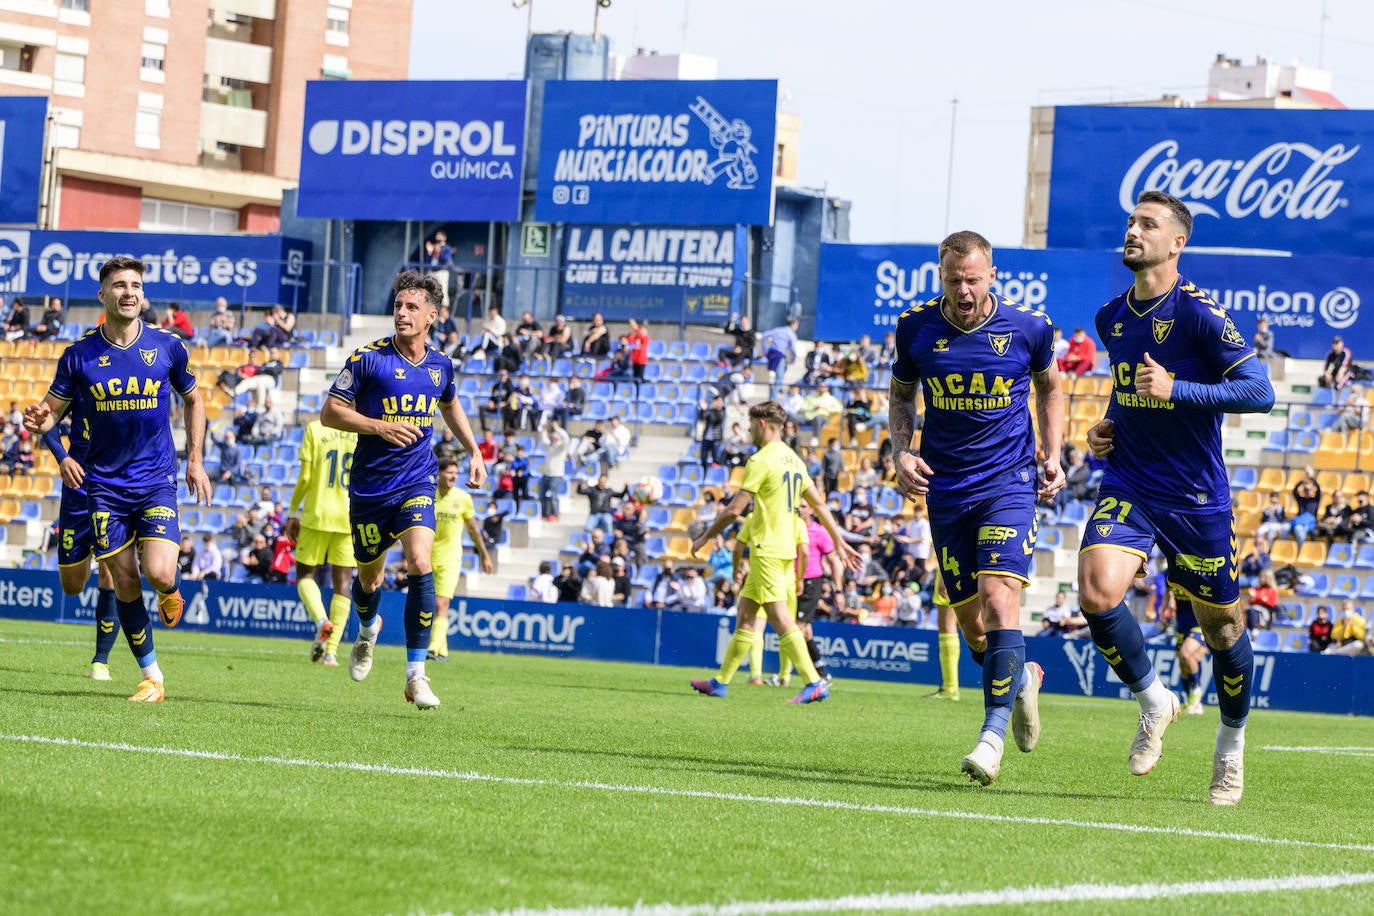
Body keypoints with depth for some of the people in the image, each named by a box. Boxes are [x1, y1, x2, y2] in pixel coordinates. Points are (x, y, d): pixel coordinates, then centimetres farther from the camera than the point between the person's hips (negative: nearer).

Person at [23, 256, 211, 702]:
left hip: (156, 481, -1)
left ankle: (170, 592, 21)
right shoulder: (80, 355, -3)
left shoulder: (166, 347, -2)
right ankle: (152, 678, 13)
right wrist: (39, 420, -22)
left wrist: (195, 459, 9)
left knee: (158, 572, -18)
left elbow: (193, 399, 14)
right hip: (105, 485, 1)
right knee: (124, 581, 0)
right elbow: (53, 409, 2)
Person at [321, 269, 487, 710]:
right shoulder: (369, 358, -10)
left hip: (417, 482, 1)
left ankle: (416, 673, -17)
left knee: (420, 565, -21)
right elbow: (331, 412, -8)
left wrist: (474, 452, 19)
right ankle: (367, 629, 51)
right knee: (369, 577, 13)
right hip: (370, 486, -1)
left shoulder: (440, 366, 3)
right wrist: (380, 427, -20)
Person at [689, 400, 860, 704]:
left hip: (767, 550, -9)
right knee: (745, 615, 14)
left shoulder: (761, 460, -13)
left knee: (779, 617, -12)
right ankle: (721, 682, 19)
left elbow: (734, 509, -14)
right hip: (786, 548, 9)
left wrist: (706, 536, -2)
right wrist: (839, 541, 20)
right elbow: (818, 504, 16)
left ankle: (814, 684, -20)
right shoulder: (793, 459, 14)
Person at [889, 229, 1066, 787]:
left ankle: (994, 734, -20)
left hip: (1010, 483, -3)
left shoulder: (1028, 328, -5)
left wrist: (1052, 457, 4)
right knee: (970, 621, 6)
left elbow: (1049, 386, 14)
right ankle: (1022, 678, 38)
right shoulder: (915, 328, -2)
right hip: (945, 490, 3)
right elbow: (901, 394, 15)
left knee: (999, 601, -19)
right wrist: (903, 452, -2)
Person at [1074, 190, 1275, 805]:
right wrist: (1107, 427, 9)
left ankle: (1231, 743, 31)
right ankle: (1153, 702, 3)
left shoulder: (1197, 312, -11)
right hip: (1127, 487, 4)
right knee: (1097, 593, -21)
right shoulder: (1112, 318, 9)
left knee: (1221, 627, 6)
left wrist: (1175, 389, -25)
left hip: (1196, 498, -4)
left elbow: (1259, 391, -18)